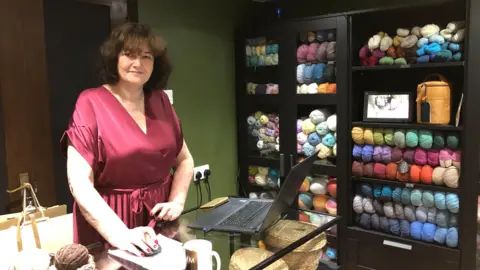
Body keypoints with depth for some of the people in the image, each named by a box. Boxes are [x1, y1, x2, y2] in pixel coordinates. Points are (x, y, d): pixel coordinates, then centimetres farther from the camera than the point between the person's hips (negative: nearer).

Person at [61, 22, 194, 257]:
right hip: (107, 233, -4)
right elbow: (79, 182, -17)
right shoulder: (91, 103, -10)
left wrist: (177, 202, -6)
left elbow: (184, 160, 10)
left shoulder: (160, 101, 3)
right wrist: (121, 234, -27)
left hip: (160, 222, 4)